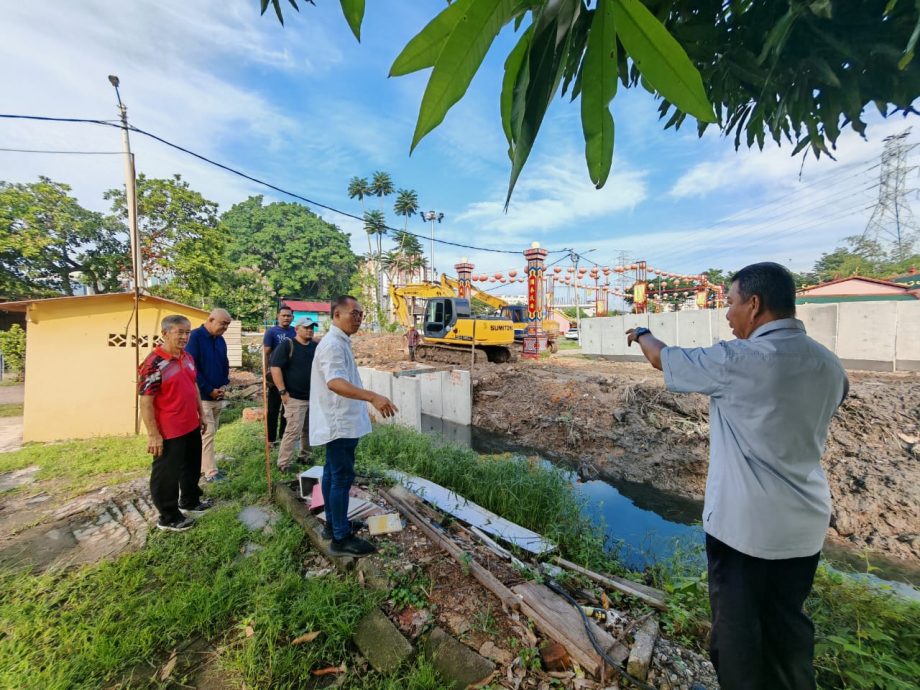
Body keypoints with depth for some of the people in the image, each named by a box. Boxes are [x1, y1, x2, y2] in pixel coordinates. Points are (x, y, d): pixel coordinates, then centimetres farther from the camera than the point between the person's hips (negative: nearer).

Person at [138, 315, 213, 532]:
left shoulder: (188, 358, 5)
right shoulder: (154, 364, -21)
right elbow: (145, 402, -20)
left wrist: (201, 414, 16)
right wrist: (153, 435, -19)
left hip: (191, 426, 8)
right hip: (169, 432, -8)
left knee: (192, 467, 23)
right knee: (167, 475, 10)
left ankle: (190, 501, 43)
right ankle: (168, 517, 27)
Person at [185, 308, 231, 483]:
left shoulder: (220, 340, 9)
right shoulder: (195, 337, -14)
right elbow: (192, 367, -17)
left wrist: (224, 385, 0)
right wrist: (209, 390, -15)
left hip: (218, 395, 7)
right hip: (202, 395, -7)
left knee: (210, 433, 14)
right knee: (208, 433, -4)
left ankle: (204, 466, 26)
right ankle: (211, 473, 4)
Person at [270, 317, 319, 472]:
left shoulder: (316, 347, 9)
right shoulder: (287, 345, -9)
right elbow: (275, 368, -13)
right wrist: (282, 392, -17)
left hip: (314, 397, 6)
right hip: (294, 397, -6)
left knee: (309, 430, 14)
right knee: (293, 431, -8)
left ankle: (305, 457, 29)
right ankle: (283, 464, 4)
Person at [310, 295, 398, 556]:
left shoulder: (340, 342, 13)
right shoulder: (333, 344, -21)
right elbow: (334, 382, -37)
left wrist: (366, 403, 29)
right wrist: (373, 397, -49)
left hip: (340, 421, 11)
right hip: (339, 423, -11)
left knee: (333, 473, 18)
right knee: (342, 477, -3)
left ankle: (333, 524, 31)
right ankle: (341, 538, 8)